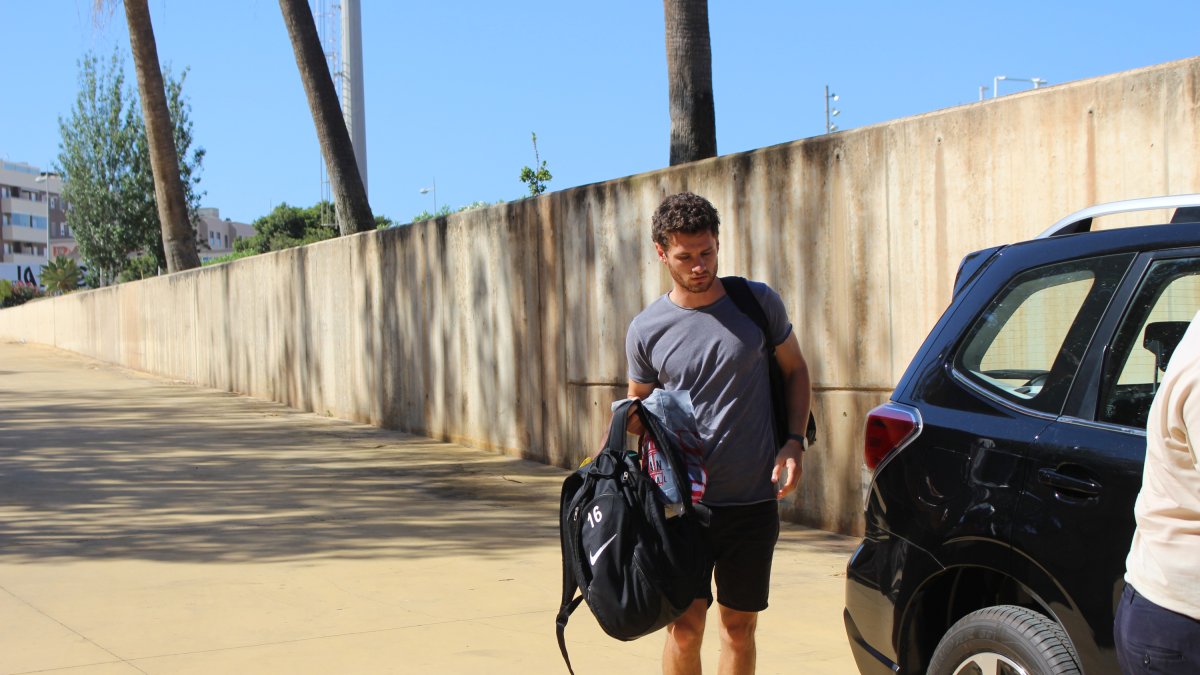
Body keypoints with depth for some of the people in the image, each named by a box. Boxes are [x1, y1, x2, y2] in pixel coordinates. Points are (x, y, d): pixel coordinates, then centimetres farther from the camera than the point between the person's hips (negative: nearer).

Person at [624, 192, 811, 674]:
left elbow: (795, 370, 11)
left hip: (753, 501, 1)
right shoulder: (647, 330, 0)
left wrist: (795, 441, -3)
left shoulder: (758, 303, -1)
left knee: (739, 627, 10)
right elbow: (639, 408, 12)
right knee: (686, 625, -2)